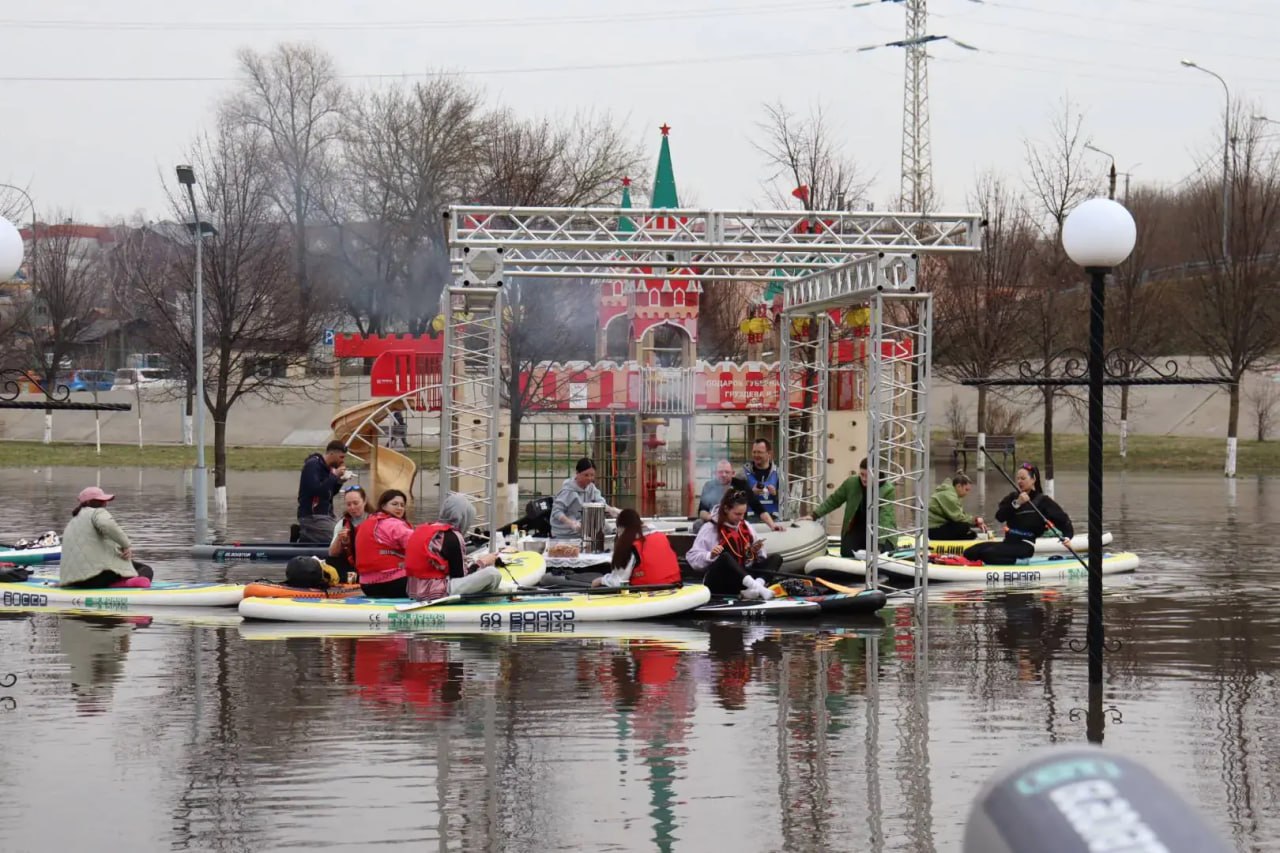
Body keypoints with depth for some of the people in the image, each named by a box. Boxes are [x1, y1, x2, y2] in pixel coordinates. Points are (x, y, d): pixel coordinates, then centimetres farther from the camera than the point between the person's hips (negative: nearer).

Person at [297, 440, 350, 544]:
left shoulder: (327, 467, 14)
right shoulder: (313, 465, -12)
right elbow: (315, 490, -23)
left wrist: (340, 481, 2)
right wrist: (334, 476, -18)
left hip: (325, 514, 9)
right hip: (312, 516, -9)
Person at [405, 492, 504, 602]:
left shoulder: (424, 530, 14)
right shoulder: (452, 537, -10)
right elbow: (459, 576, -7)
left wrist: (474, 561, 18)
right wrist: (481, 562, 7)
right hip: (438, 593, -9)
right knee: (493, 574, -9)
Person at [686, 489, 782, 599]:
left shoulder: (746, 527, 13)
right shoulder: (710, 528, -2)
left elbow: (756, 558, 16)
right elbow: (692, 557, -9)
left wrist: (756, 551, -5)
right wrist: (710, 555, -26)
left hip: (741, 580, 5)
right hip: (717, 582, -5)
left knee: (776, 559, -13)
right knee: (725, 556, -36)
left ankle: (756, 587, -42)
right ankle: (757, 587, -55)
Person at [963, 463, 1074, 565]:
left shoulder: (1042, 500, -2)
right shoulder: (1013, 497, 11)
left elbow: (1063, 519, -4)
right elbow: (999, 516, -5)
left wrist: (1067, 536, -22)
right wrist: (1016, 503, -19)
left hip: (1025, 546, -7)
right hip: (1009, 543, 7)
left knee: (988, 553, -29)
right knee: (970, 553, -7)